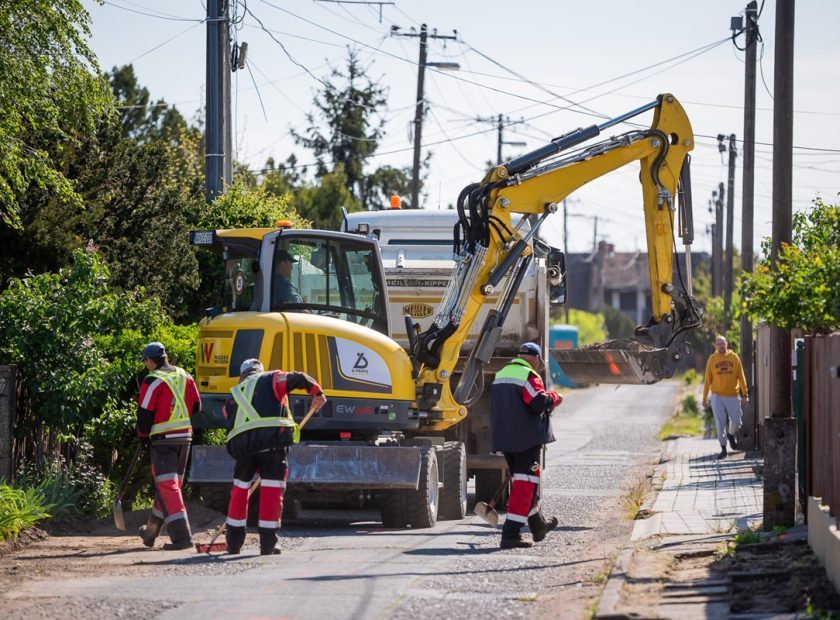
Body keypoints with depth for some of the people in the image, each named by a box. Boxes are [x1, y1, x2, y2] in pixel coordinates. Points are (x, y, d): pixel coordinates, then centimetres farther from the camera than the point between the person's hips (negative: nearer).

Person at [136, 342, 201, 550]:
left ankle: (181, 536, -18)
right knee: (170, 484, 17)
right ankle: (150, 533, 33)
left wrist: (143, 436, 8)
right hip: (185, 437, 7)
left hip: (163, 439, -7)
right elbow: (196, 406, 14)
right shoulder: (185, 376, 8)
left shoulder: (153, 381, -12)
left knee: (167, 486, -7)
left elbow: (144, 415, -10)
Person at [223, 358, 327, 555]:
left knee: (240, 488, 19)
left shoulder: (234, 395, 29)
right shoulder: (271, 379, 17)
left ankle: (234, 542, 22)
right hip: (272, 440, -4)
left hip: (241, 443, 4)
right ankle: (267, 544, -2)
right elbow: (298, 379, 1)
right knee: (272, 489, 1)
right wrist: (317, 392, 15)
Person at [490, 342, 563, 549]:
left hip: (505, 439, 9)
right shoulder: (529, 376, -12)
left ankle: (538, 526, 37)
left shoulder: (500, 375, 15)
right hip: (527, 439, -9)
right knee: (525, 484, -8)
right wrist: (554, 398, -2)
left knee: (524, 482, 22)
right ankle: (511, 534, -16)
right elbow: (539, 402, -22)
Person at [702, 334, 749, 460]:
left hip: (733, 396, 1)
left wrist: (744, 394, 0)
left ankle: (731, 435, 37)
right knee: (720, 423, -3)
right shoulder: (712, 359, 1)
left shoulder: (734, 357, 2)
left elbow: (741, 377, 4)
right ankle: (723, 448, 9)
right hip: (717, 396, -1)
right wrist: (704, 398, 2)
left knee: (736, 421, 4)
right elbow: (707, 380, 4)